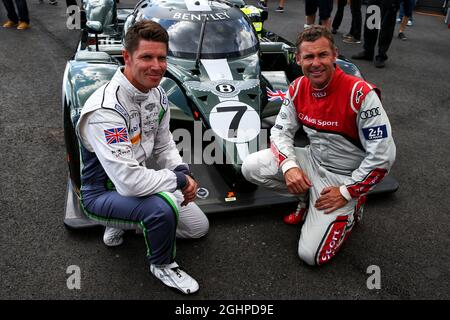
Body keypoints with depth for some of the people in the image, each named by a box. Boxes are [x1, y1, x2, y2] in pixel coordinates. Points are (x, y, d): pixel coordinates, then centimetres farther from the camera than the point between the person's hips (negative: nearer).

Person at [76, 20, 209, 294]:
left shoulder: (157, 94, -5)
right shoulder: (106, 109, -33)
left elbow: (164, 146, 6)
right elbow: (129, 182, -37)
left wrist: (183, 172, -14)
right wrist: (179, 179, -23)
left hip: (139, 179, 8)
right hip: (104, 192, -8)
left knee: (199, 228, 14)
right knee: (164, 206, -38)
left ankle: (124, 223, 24)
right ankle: (162, 265, -4)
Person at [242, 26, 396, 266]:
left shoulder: (361, 94, -24)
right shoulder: (298, 88, -7)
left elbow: (383, 155, -21)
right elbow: (281, 130, -1)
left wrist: (346, 192, -17)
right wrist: (288, 165, -21)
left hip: (346, 175, -5)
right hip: (312, 160, 6)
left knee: (311, 255, -11)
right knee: (251, 167, -14)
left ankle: (350, 208, 15)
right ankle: (307, 195, 7)